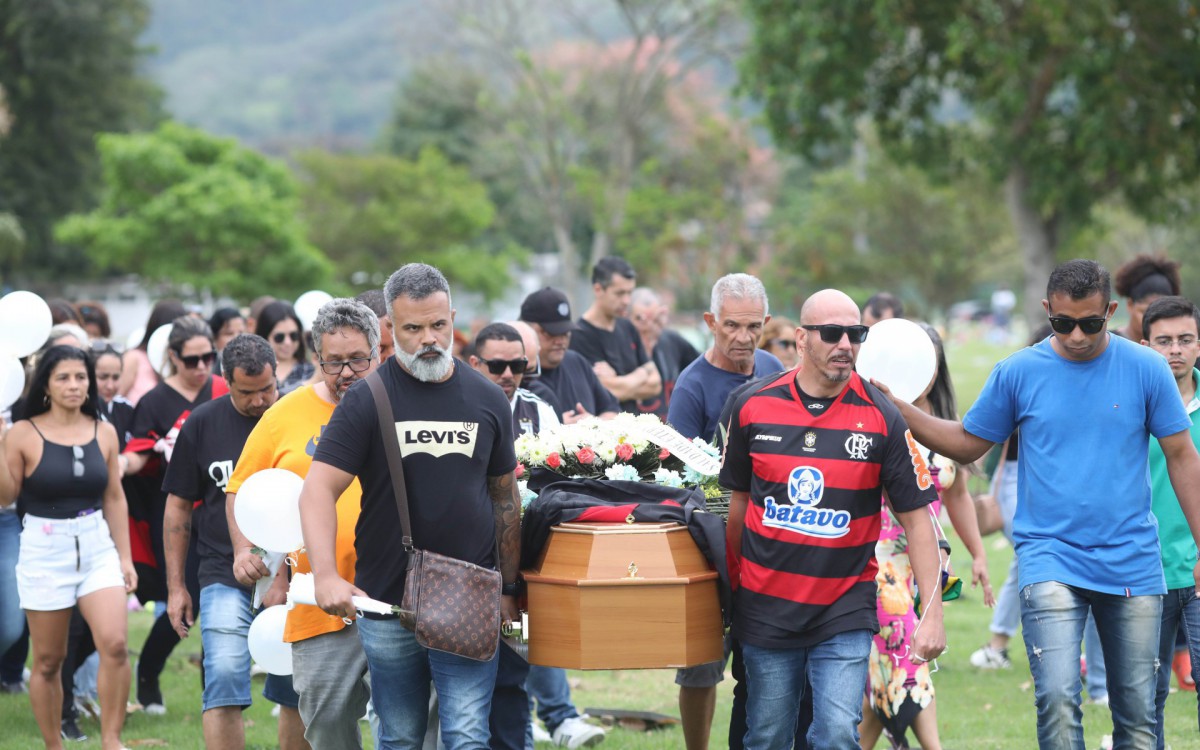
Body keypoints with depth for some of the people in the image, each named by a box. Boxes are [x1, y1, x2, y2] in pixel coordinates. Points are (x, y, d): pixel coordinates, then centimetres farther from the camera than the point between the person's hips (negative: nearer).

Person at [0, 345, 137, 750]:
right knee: (48, 660, 5)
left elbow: (114, 498, 10)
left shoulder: (103, 432, 4)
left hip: (97, 547, 2)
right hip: (44, 549, -2)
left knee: (115, 644, -16)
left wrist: (125, 557, 9)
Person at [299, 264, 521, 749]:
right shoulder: (367, 401, -2)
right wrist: (325, 576, -24)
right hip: (386, 601, -1)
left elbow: (505, 498, 15)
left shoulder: (488, 400, 7)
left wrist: (508, 590, 11)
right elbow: (318, 490, -9)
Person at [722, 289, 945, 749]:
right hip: (766, 609, 2)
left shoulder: (881, 418, -6)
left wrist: (932, 613, -9)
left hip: (845, 612, -2)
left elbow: (916, 517, -3)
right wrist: (729, 588, 15)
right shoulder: (752, 406, -1)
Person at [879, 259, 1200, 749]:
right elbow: (967, 444, 11)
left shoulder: (1146, 369, 0)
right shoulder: (1018, 372, 0)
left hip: (1131, 559, 1)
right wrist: (897, 408, -2)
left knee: (1137, 710, 6)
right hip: (1050, 559, -1)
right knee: (1057, 698, -18)